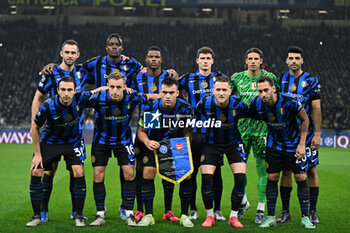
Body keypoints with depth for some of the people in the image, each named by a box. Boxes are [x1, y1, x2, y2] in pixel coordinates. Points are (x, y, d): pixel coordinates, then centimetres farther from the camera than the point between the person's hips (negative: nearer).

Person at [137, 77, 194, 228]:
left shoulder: (186, 109, -17)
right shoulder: (150, 107, -18)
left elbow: (188, 131, -2)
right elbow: (141, 131, -6)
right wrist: (147, 142, -25)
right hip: (154, 144, 0)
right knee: (148, 173, -17)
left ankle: (184, 215, 2)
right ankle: (148, 215, -7)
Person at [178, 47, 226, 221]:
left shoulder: (220, 78, 8)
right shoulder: (188, 79, 6)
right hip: (195, 131, 0)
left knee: (216, 172, 2)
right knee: (191, 171, 1)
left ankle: (217, 210, 10)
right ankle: (193, 210, 12)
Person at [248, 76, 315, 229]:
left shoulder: (289, 102, -26)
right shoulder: (256, 104, -18)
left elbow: (305, 119, -11)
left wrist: (302, 144, -12)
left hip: (294, 143, -2)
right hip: (274, 145, 2)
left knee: (301, 178, -3)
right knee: (272, 178, -2)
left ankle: (305, 217, 7)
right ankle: (270, 217, 7)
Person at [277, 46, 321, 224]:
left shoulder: (311, 81, 0)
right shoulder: (280, 80, 8)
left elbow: (316, 108, -3)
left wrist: (317, 133, -9)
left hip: (306, 132, -2)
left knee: (311, 170, 0)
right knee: (286, 171, 3)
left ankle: (312, 212, 8)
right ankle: (285, 212, 10)